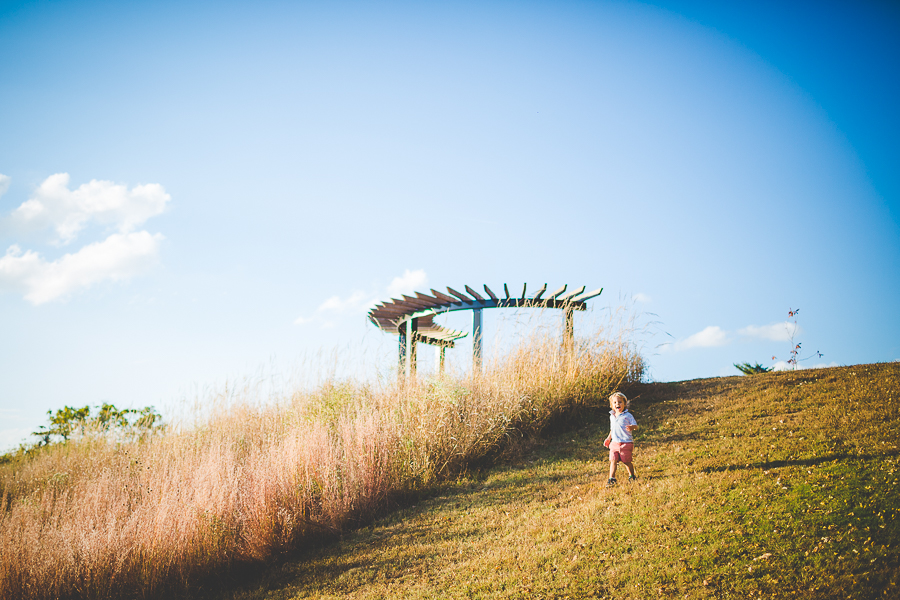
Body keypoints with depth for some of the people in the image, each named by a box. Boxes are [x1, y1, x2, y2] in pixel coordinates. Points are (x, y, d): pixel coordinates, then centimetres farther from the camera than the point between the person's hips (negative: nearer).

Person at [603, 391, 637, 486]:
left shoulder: (628, 416, -6)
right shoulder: (612, 416, 12)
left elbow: (635, 426, -10)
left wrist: (631, 427, -32)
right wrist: (609, 438, 22)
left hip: (626, 443, -4)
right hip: (614, 443, 4)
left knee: (626, 461, 3)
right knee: (613, 460, -7)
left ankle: (632, 476, 25)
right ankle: (612, 479, -6)